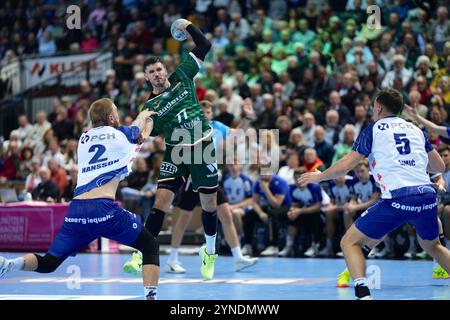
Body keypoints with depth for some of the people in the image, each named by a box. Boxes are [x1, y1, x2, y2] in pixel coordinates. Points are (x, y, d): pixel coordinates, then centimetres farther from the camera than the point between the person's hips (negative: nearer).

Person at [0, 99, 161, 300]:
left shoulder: (84, 138, 22)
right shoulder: (121, 134, 10)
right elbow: (139, 132, 35)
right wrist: (144, 115, 57)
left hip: (76, 210, 4)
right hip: (103, 208, -4)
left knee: (48, 263, 13)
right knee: (150, 246, 12)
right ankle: (150, 296, -7)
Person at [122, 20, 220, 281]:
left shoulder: (182, 77, 5)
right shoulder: (150, 107, 3)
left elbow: (204, 47, 5)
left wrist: (188, 26, 1)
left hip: (203, 148, 1)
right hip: (175, 152, 0)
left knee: (209, 204, 7)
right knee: (161, 202, -14)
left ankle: (210, 253, 29)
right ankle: (141, 255, -14)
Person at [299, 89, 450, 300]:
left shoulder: (374, 130, 9)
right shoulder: (415, 129, 21)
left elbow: (346, 165, 5)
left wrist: (318, 177, 20)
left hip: (397, 198, -5)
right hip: (427, 197, 5)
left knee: (350, 242, 7)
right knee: (432, 246, 31)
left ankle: (363, 294, -14)